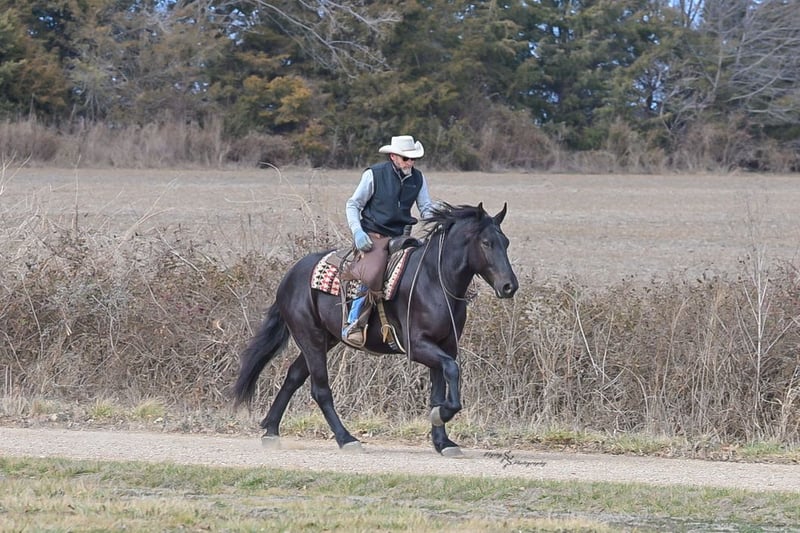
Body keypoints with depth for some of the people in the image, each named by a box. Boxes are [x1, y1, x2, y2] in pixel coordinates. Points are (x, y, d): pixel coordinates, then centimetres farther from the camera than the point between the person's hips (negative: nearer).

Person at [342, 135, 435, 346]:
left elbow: (426, 208, 14)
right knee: (372, 275, -30)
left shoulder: (418, 178, 8)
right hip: (374, 237, -5)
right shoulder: (374, 175, -5)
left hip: (401, 237, 5)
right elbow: (353, 204, 0)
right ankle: (353, 324, -21)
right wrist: (357, 232, -15)